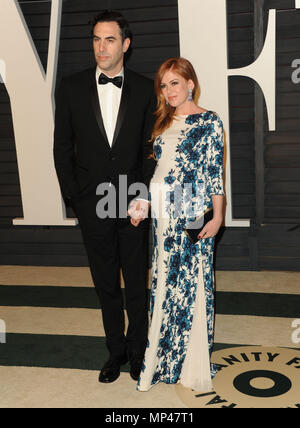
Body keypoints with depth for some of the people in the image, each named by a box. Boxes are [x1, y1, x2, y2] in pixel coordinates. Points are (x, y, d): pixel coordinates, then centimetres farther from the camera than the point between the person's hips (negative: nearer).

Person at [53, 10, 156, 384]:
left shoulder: (144, 89, 0)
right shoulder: (71, 88, 1)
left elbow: (151, 147, 3)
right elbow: (62, 147, 4)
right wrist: (72, 195, -2)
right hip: (92, 203, 1)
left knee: (137, 282, 10)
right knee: (106, 284, 13)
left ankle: (137, 350, 30)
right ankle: (116, 350, 31)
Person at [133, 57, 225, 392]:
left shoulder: (209, 122, -3)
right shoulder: (163, 123, 14)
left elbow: (215, 172, -7)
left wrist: (217, 217, -12)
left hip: (192, 214, -5)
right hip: (162, 214, 6)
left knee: (192, 282, 1)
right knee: (163, 280, 9)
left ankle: (193, 364, 17)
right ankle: (163, 355, 24)